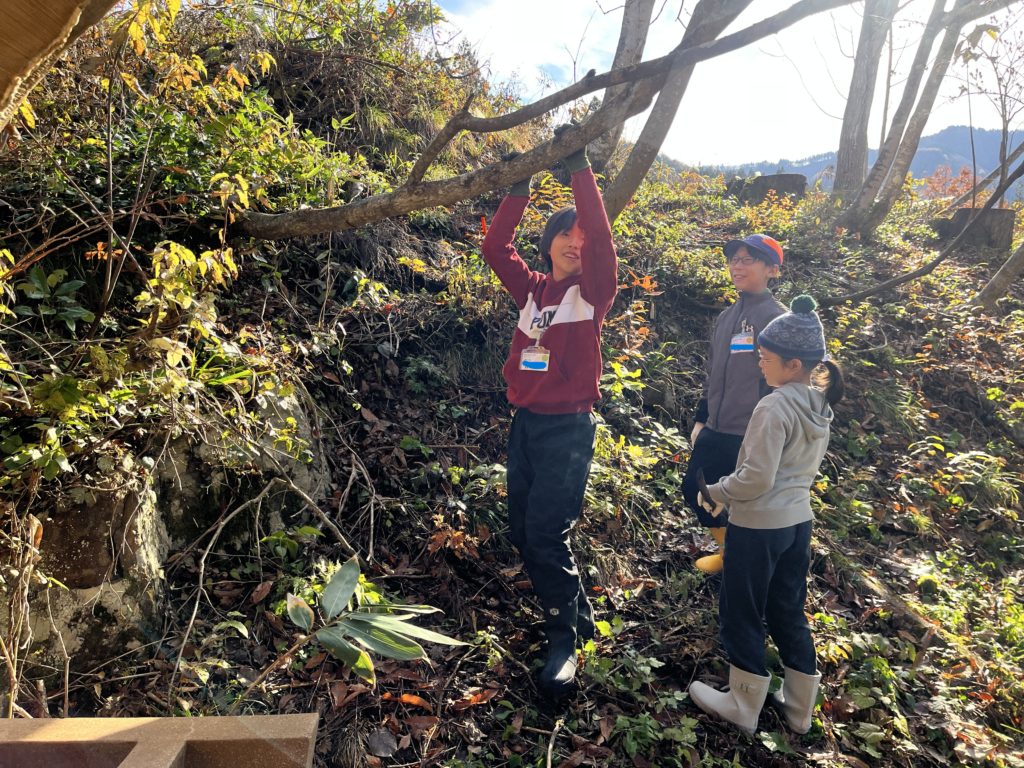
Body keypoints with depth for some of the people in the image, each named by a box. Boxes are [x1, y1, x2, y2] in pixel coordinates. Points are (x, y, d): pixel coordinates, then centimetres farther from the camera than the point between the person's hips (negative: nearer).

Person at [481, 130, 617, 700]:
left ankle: (566, 638, 6)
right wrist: (520, 190, 6)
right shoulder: (533, 289, 12)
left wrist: (580, 167, -16)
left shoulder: (593, 290, -2)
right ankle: (577, 612, 30)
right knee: (522, 530, 12)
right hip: (525, 422, 6)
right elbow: (496, 247, 12)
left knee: (546, 533, -10)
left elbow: (601, 236, -17)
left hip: (568, 428, -6)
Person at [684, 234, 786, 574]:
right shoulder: (726, 317, 13)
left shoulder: (776, 317, -10)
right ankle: (729, 550, 35)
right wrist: (700, 419, 18)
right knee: (695, 489, 14)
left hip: (752, 436, -8)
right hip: (716, 431, 8)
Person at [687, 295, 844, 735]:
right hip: (798, 521, 8)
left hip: (758, 527, -8)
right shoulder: (820, 406, 4)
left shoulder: (774, 408, -22)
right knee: (788, 614, 20)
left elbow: (756, 478, -24)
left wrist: (714, 494, -8)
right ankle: (800, 707, 33)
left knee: (741, 615, 9)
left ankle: (743, 707, 24)